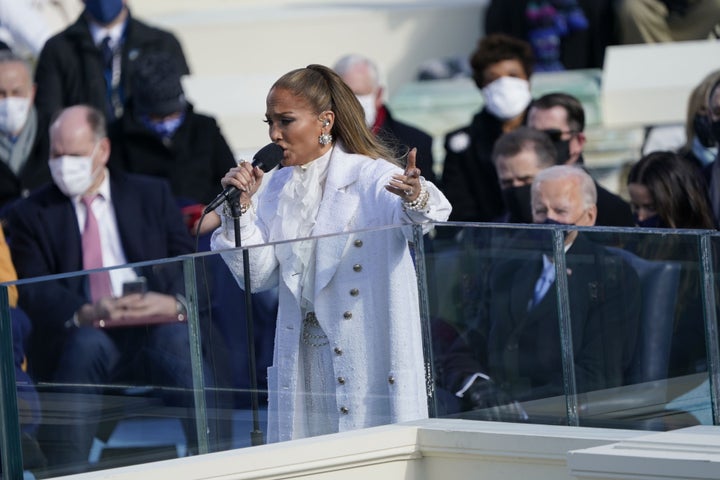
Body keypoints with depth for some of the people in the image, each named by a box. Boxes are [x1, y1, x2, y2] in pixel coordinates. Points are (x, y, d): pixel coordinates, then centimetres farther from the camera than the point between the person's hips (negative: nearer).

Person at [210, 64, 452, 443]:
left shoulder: (371, 177, -7)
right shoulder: (279, 188, 12)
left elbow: (425, 217, -28)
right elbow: (260, 276, 8)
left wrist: (417, 199, -52)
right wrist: (242, 209, -4)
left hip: (367, 352, -5)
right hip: (301, 356, 6)